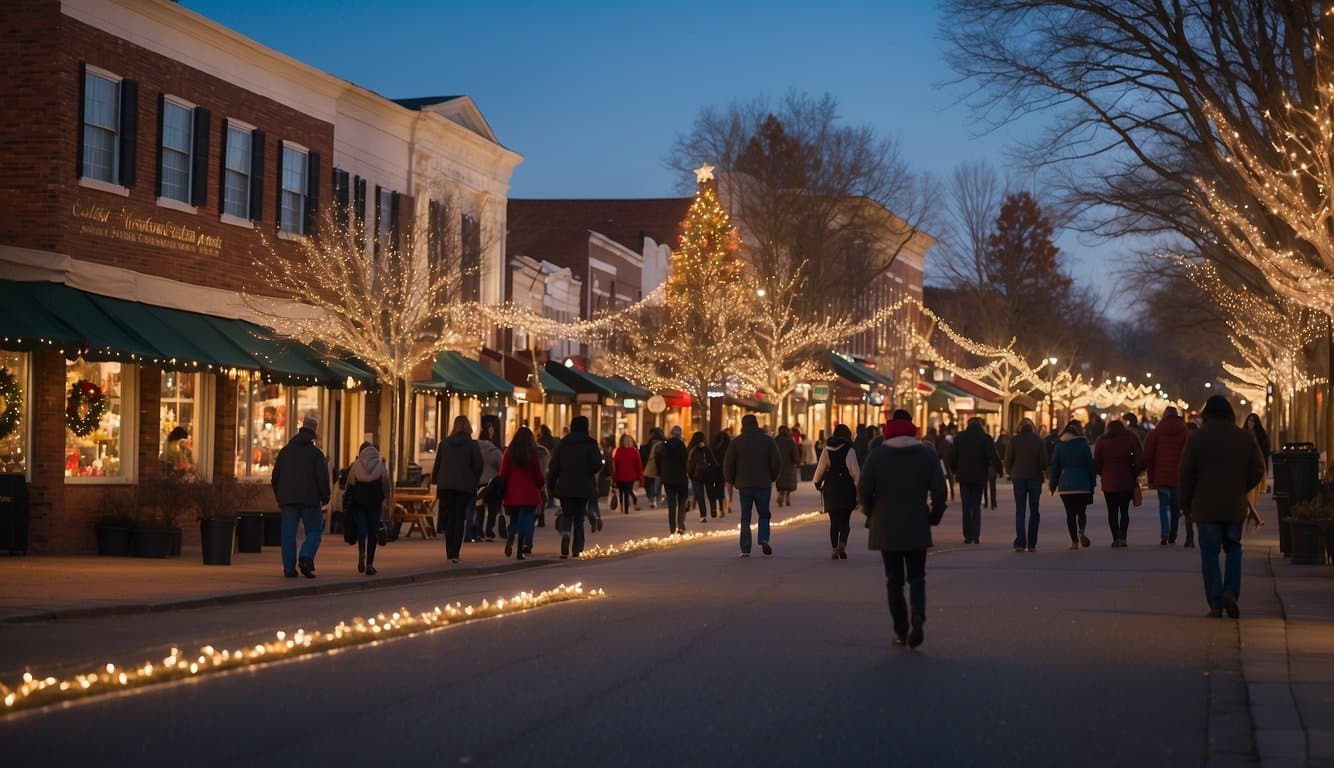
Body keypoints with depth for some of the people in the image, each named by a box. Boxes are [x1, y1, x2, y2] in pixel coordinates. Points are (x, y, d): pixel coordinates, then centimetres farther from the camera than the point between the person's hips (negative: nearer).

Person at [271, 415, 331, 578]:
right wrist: (325, 497, 4)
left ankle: (289, 568, 1)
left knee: (288, 534, 6)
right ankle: (306, 559, -14)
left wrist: (279, 496, 20)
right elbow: (322, 477, -9)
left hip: (288, 499, 4)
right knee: (314, 531, 6)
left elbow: (275, 477, 11)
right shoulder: (316, 453, -4)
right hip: (309, 499, -4)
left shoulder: (285, 451, 10)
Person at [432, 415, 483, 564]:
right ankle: (455, 553, -6)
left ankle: (450, 553, 8)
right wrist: (475, 481, 7)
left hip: (446, 485, 3)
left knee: (449, 518, 10)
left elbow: (437, 464, 6)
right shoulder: (472, 444, -3)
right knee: (460, 518, 1)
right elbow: (479, 464, -7)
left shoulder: (444, 443, 6)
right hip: (465, 485, -3)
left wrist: (436, 481, 14)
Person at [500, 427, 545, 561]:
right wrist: (542, 485, 22)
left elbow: (503, 474, 0)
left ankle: (510, 538, -14)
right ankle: (520, 550, -7)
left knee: (514, 520, 15)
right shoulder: (533, 454, -4)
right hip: (529, 493, -2)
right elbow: (539, 476, 2)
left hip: (512, 493, 2)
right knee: (525, 519, 3)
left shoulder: (509, 452, -1)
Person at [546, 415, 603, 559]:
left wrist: (551, 485, 7)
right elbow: (597, 465, -13)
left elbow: (554, 466, 0)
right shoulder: (590, 443, -6)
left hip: (565, 487, 1)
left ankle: (566, 533, -23)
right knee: (579, 519, 9)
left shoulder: (562, 443, 2)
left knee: (567, 516, 9)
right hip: (583, 487, -1)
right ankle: (577, 550, 6)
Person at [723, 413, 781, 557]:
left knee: (745, 518, 3)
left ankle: (745, 549, -2)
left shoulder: (736, 442, 2)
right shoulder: (768, 441, 3)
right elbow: (776, 462, 1)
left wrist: (730, 482, 13)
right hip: (763, 484, 0)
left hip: (744, 484, 0)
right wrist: (772, 478, 15)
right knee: (764, 514, 13)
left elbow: (728, 464, 1)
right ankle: (764, 539, -10)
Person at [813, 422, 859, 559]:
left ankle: (834, 550, 10)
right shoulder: (849, 451, -7)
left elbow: (820, 470, 8)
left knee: (834, 521, 12)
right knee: (845, 521, 4)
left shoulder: (826, 451, 2)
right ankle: (842, 543, -20)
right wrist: (858, 488, -4)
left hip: (830, 490, 3)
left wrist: (817, 483, 26)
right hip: (846, 490, -3)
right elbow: (856, 472, -11)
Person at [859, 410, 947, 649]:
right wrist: (934, 517, 10)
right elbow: (939, 491, -4)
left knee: (894, 579, 8)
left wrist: (871, 514, 13)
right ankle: (918, 615, -17)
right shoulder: (927, 455, 0)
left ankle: (901, 630, 7)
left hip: (885, 528, 0)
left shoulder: (877, 456, -3)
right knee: (916, 576, 10)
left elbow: (864, 491, -5)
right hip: (917, 528, 1)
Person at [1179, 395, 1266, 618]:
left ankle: (1215, 604, -1)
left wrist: (1186, 506, 7)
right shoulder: (1245, 437, 2)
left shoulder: (1197, 437, -4)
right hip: (1235, 506, 2)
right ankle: (1231, 592, -3)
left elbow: (1185, 475, -3)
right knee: (1233, 549, 16)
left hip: (1205, 507, -2)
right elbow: (1258, 470, 4)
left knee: (1210, 554, 2)